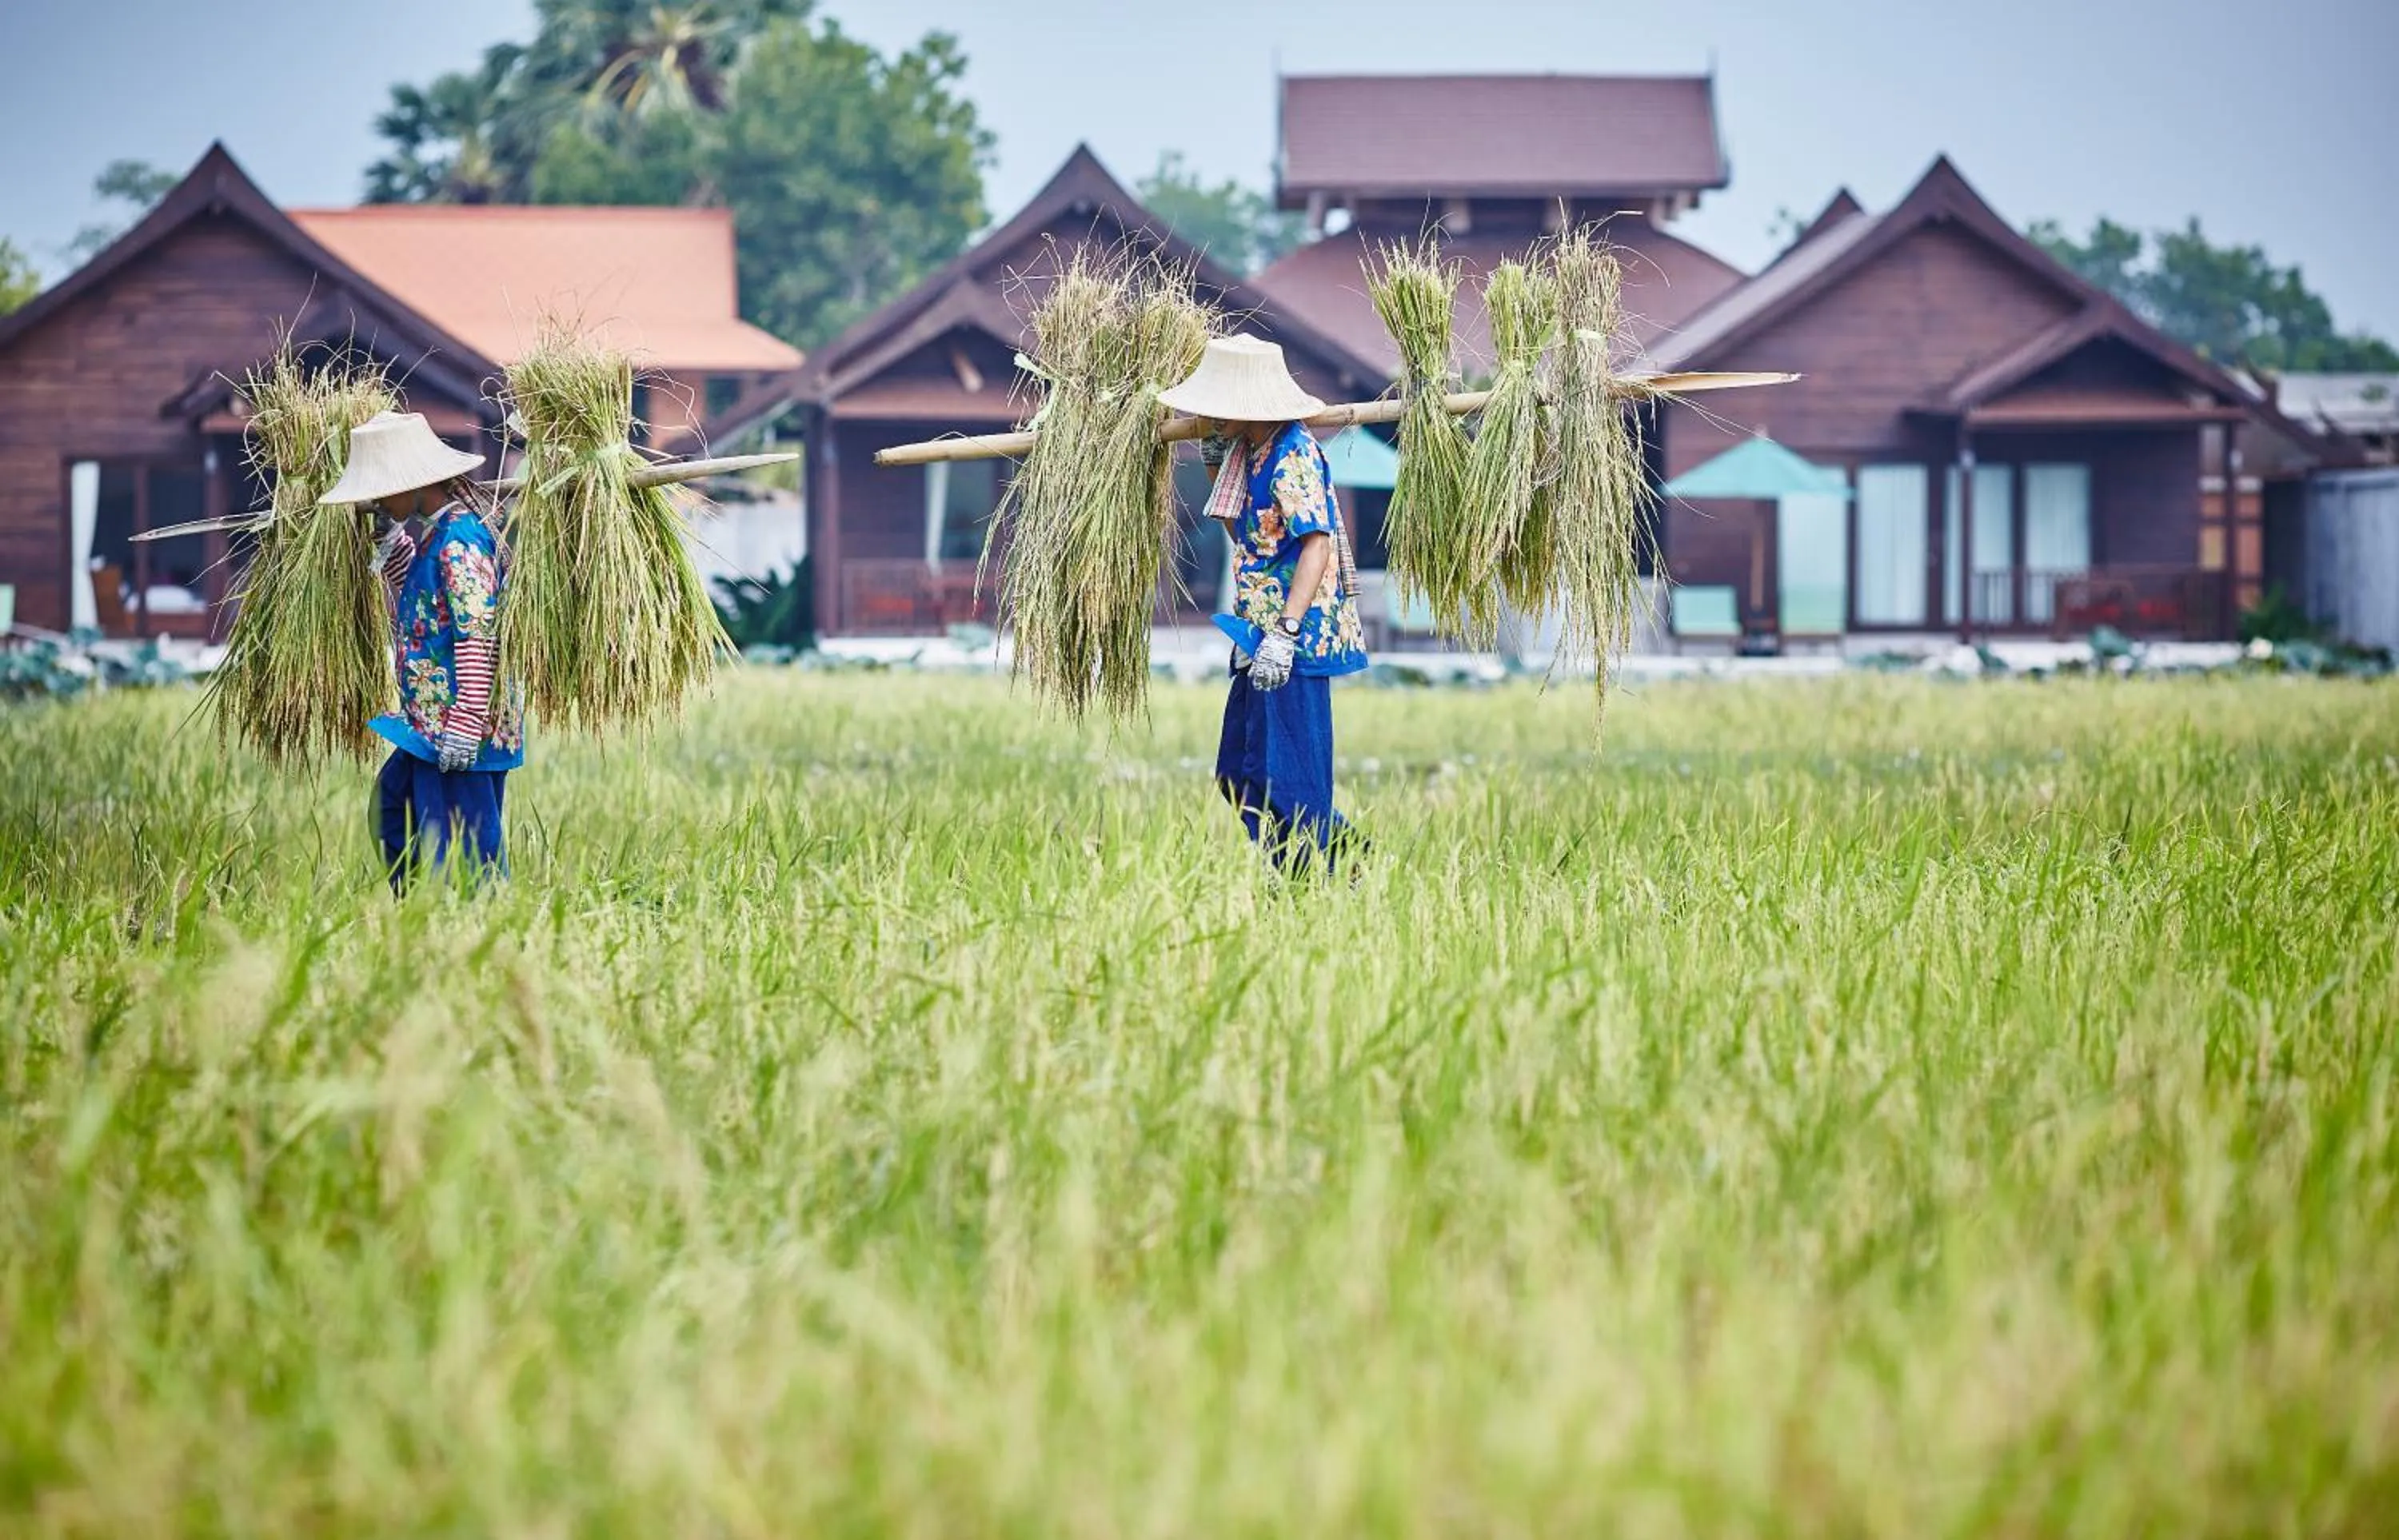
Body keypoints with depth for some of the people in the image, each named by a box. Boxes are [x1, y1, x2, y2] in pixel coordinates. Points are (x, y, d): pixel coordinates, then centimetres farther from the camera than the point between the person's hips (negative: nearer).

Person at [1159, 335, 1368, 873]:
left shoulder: (1293, 456, -15)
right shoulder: (1252, 454, 15)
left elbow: (1317, 545, -21)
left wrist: (1283, 634, -26)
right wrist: (1217, 466, 15)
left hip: (1296, 640, -10)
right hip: (1262, 637, 10)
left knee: (1286, 777, -8)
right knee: (1240, 774, 12)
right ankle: (1346, 851, 19)